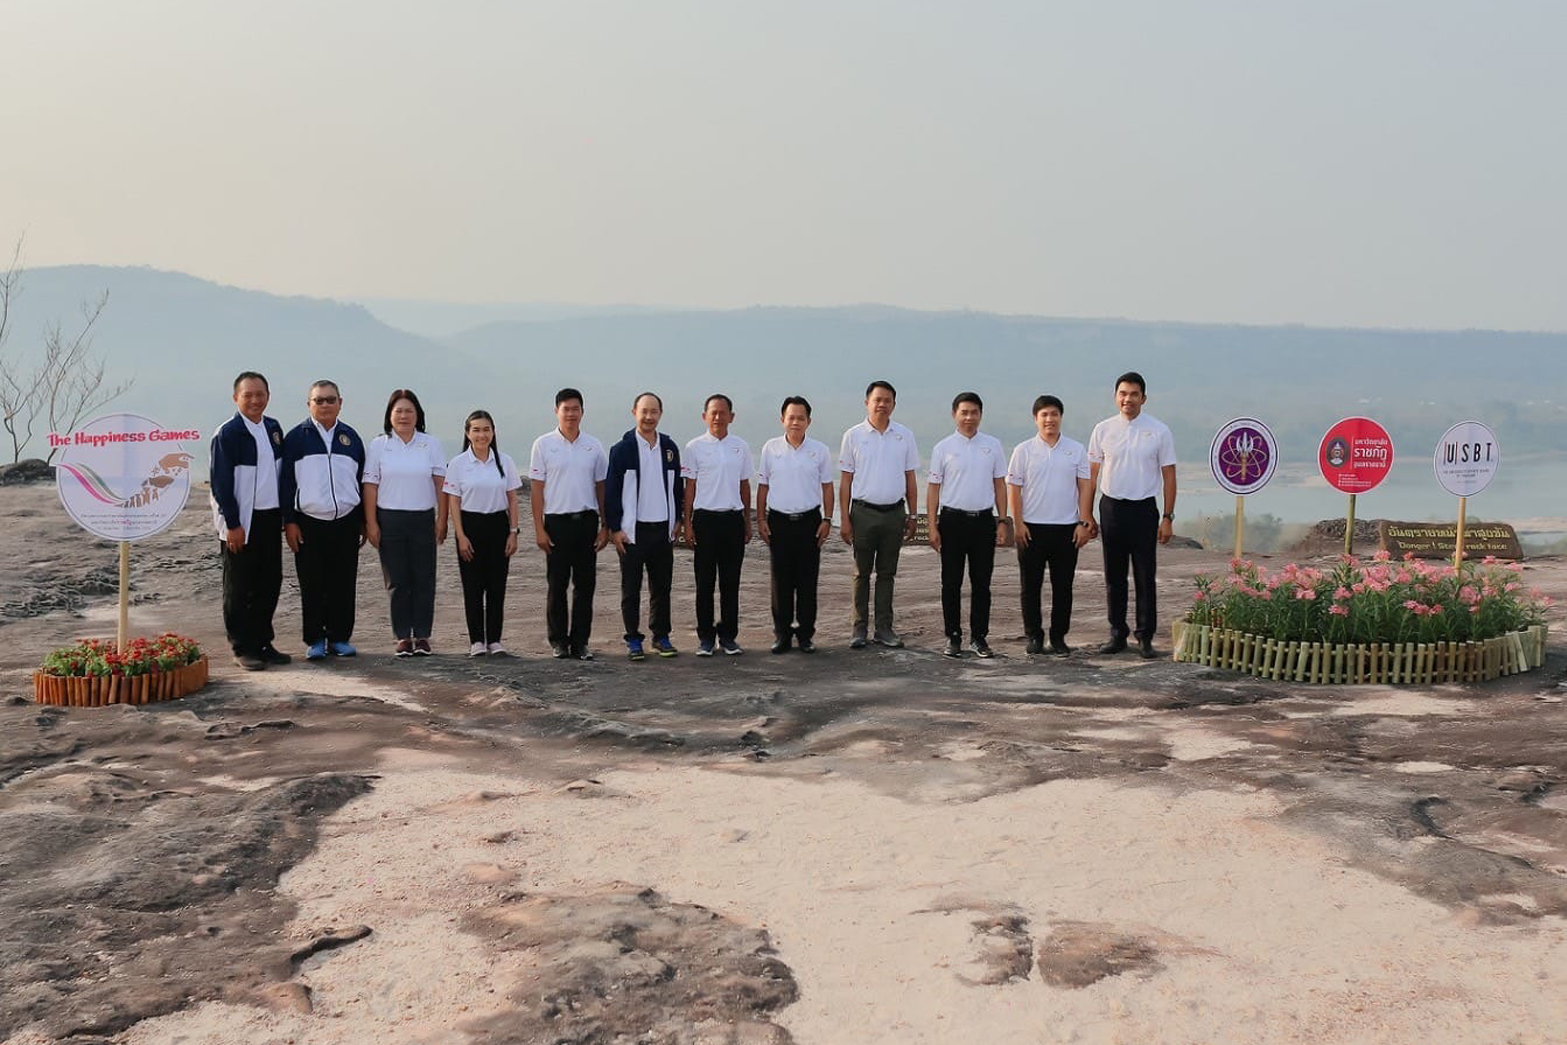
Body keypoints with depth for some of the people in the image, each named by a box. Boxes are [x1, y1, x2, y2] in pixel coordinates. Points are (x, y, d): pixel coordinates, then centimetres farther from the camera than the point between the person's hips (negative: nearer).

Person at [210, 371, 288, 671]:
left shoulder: (273, 429, 10)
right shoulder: (228, 433, -10)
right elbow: (220, 481, -12)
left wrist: (284, 514, 13)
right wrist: (232, 524, -15)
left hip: (270, 518, 7)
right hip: (241, 522, -6)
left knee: (270, 582, 10)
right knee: (239, 588, 2)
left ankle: (262, 642, 20)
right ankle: (242, 648, 9)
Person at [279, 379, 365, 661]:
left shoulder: (351, 437, 12)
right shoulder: (296, 437, 3)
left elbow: (362, 480, 16)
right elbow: (286, 481, 2)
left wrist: (363, 521, 12)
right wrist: (289, 521, -5)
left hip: (346, 522, 2)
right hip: (309, 523, -2)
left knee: (344, 584, 4)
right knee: (312, 586, 2)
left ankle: (340, 638, 14)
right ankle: (315, 640, 11)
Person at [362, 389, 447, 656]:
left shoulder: (431, 444, 5)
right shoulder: (378, 445, 3)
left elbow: (441, 483, 4)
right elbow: (370, 485, 1)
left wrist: (442, 519, -2)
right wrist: (371, 523, -4)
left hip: (423, 519, 1)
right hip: (390, 520, 0)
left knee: (424, 579, 2)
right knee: (397, 581, 3)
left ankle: (422, 636, 9)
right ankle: (403, 637, 10)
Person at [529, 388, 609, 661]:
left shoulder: (593, 446, 8)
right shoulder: (543, 444, 1)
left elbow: (601, 487, 11)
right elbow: (536, 489, -1)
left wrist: (606, 526, 6)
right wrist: (539, 529, -7)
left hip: (587, 520, 3)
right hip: (557, 521, -2)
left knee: (585, 585, 4)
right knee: (557, 585, 2)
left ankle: (580, 641, 11)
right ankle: (558, 641, 11)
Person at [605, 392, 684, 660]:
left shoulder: (669, 447, 8)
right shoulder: (622, 449, -4)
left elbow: (678, 485, 15)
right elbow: (611, 490, -5)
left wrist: (677, 520, 9)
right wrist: (614, 528, -9)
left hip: (663, 529, 4)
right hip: (632, 529, -4)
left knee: (661, 586, 9)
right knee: (631, 588, 3)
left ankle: (661, 637, 19)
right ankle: (633, 640, 11)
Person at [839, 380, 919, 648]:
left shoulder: (905, 436, 5)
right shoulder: (853, 436, -1)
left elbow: (910, 478, 10)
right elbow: (845, 480, 1)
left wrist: (913, 515, 7)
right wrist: (844, 519, -4)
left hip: (894, 513, 2)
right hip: (863, 512, -2)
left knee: (887, 573, 9)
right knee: (862, 573, 4)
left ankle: (884, 628, 15)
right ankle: (860, 628, 11)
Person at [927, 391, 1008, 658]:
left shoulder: (993, 445, 6)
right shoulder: (943, 448, 1)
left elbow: (1000, 485, 10)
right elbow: (933, 488, 2)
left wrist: (1003, 521, 4)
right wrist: (933, 527, -3)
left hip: (984, 519, 1)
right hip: (952, 519, -1)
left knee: (981, 583, 5)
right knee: (951, 583, 4)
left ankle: (979, 637, 13)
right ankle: (953, 637, 12)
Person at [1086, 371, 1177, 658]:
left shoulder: (1159, 431, -2)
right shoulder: (1103, 429, 3)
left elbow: (1168, 475, 0)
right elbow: (1091, 474, 7)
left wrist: (1168, 518, -4)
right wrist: (1087, 515, 4)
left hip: (1143, 509, -2)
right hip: (1111, 508, 2)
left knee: (1145, 577, 0)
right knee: (1114, 576, 9)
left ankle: (1145, 637, 8)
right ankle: (1117, 634, 18)